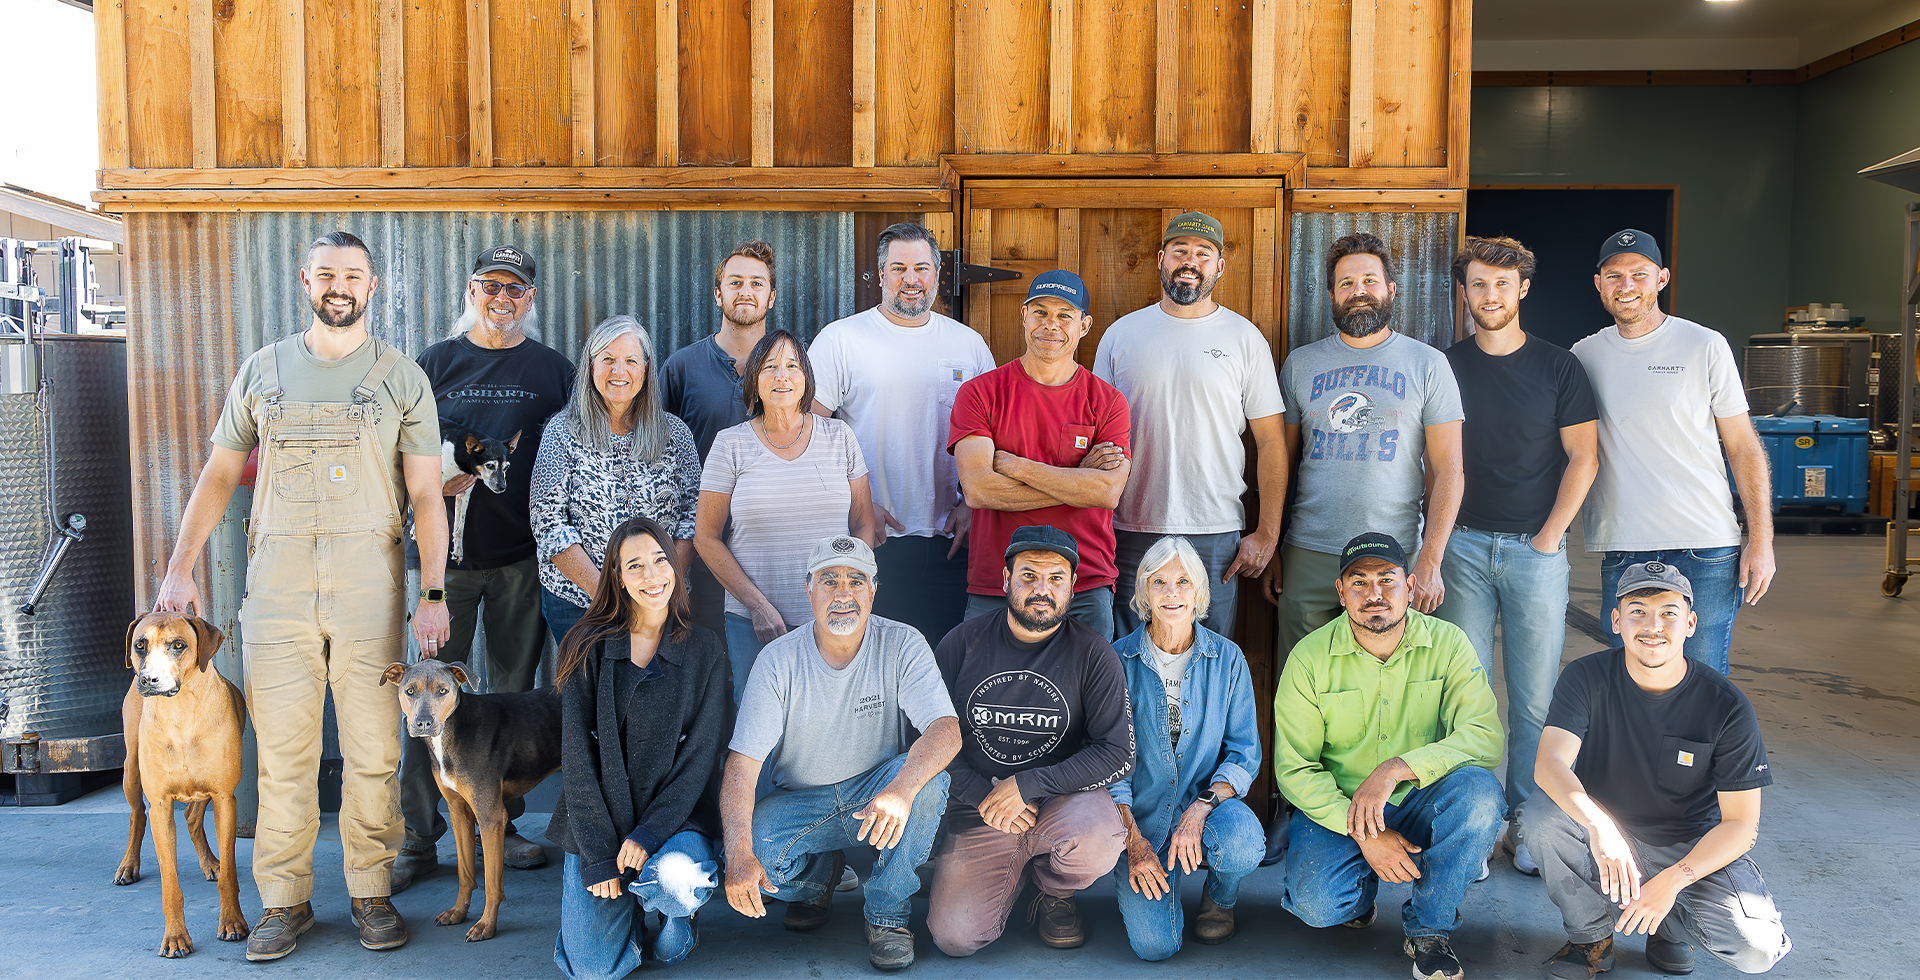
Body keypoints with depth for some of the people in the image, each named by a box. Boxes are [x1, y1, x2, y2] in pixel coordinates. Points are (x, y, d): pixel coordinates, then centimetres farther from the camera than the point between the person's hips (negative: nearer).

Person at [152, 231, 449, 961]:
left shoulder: (402, 378, 5)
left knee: (373, 751, 1)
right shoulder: (263, 370, 11)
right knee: (282, 751, 3)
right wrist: (180, 566, 3)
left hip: (370, 587, -1)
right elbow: (221, 473, 13)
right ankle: (285, 900, 15)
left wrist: (434, 592, -7)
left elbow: (425, 494, 2)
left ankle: (372, 892, 15)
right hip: (277, 586, 2)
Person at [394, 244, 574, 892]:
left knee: (512, 691, 9)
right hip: (446, 550, -1)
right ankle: (417, 839, 8)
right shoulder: (435, 363, 8)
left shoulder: (553, 370, 9)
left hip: (524, 555, 1)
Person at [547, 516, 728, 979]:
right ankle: (624, 901, 20)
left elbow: (700, 755, -4)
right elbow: (576, 754, -4)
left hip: (674, 817, 0)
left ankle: (677, 915, 5)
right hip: (599, 820, 0)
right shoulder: (588, 646, -1)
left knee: (675, 878, -33)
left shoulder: (704, 650, 0)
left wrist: (650, 832, -16)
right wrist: (598, 853, -12)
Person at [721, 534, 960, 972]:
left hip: (876, 795, 0)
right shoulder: (778, 660, -12)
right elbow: (741, 764, -17)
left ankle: (887, 915, -10)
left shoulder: (902, 645, -13)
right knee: (752, 853, -29)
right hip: (800, 801, 1)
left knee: (927, 779, -32)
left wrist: (902, 789, -48)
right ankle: (818, 875, 9)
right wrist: (739, 855, -34)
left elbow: (946, 730, -26)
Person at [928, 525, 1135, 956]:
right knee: (954, 937, -14)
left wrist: (1026, 785, -18)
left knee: (1098, 842, -35)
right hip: (978, 808, 2)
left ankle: (1055, 892, 4)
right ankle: (1017, 869, 20)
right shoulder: (964, 642, -2)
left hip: (1063, 797, -1)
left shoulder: (1093, 655, -6)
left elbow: (1119, 755, -11)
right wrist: (982, 795, -14)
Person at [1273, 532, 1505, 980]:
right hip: (1337, 809, -1)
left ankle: (1429, 930, -8)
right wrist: (1362, 834, -20)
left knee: (1479, 792, -30)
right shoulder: (1310, 658, -9)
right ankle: (1361, 890, 14)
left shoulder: (1447, 644, -7)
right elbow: (1294, 768, -9)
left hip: (1420, 806, 1)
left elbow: (1484, 736, -19)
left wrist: (1395, 770, -32)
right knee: (1318, 905, -27)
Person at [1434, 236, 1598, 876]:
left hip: (1536, 548, 0)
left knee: (1535, 697, 2)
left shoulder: (1557, 367, 6)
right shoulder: (1446, 367, 8)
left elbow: (1583, 458, 4)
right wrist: (1439, 541, -1)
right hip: (1464, 543, 1)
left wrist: (1549, 535, -5)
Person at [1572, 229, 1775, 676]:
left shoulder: (1705, 346, 2)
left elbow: (1744, 448, 3)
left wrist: (1761, 540, -4)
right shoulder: (1584, 356, 8)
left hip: (1707, 552, -2)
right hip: (1622, 553, 2)